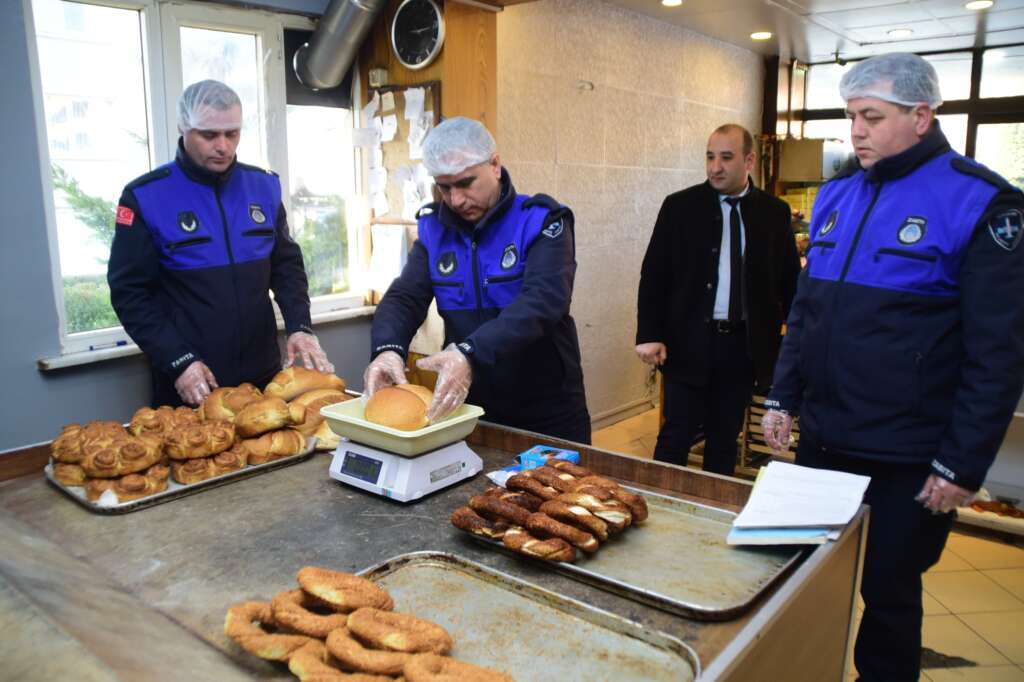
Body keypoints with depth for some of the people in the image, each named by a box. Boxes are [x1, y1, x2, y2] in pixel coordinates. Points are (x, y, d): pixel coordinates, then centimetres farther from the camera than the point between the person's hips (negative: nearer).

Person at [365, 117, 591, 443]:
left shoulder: (541, 221, -13)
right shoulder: (434, 228, 1)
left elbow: (543, 300, -28)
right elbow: (404, 298, -6)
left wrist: (471, 354, -42)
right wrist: (388, 349, -29)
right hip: (470, 411, 4)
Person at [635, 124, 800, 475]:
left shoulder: (774, 212, 4)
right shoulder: (680, 206, -1)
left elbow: (790, 278, 9)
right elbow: (653, 275, -1)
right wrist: (649, 335, -8)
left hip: (744, 345, 2)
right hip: (689, 342, -2)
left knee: (725, 440, 13)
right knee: (676, 438, 2)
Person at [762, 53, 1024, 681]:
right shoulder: (836, 195, 6)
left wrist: (963, 464, -12)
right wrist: (783, 397, 9)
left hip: (907, 460, -5)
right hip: (822, 439, 6)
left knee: (889, 594, 12)